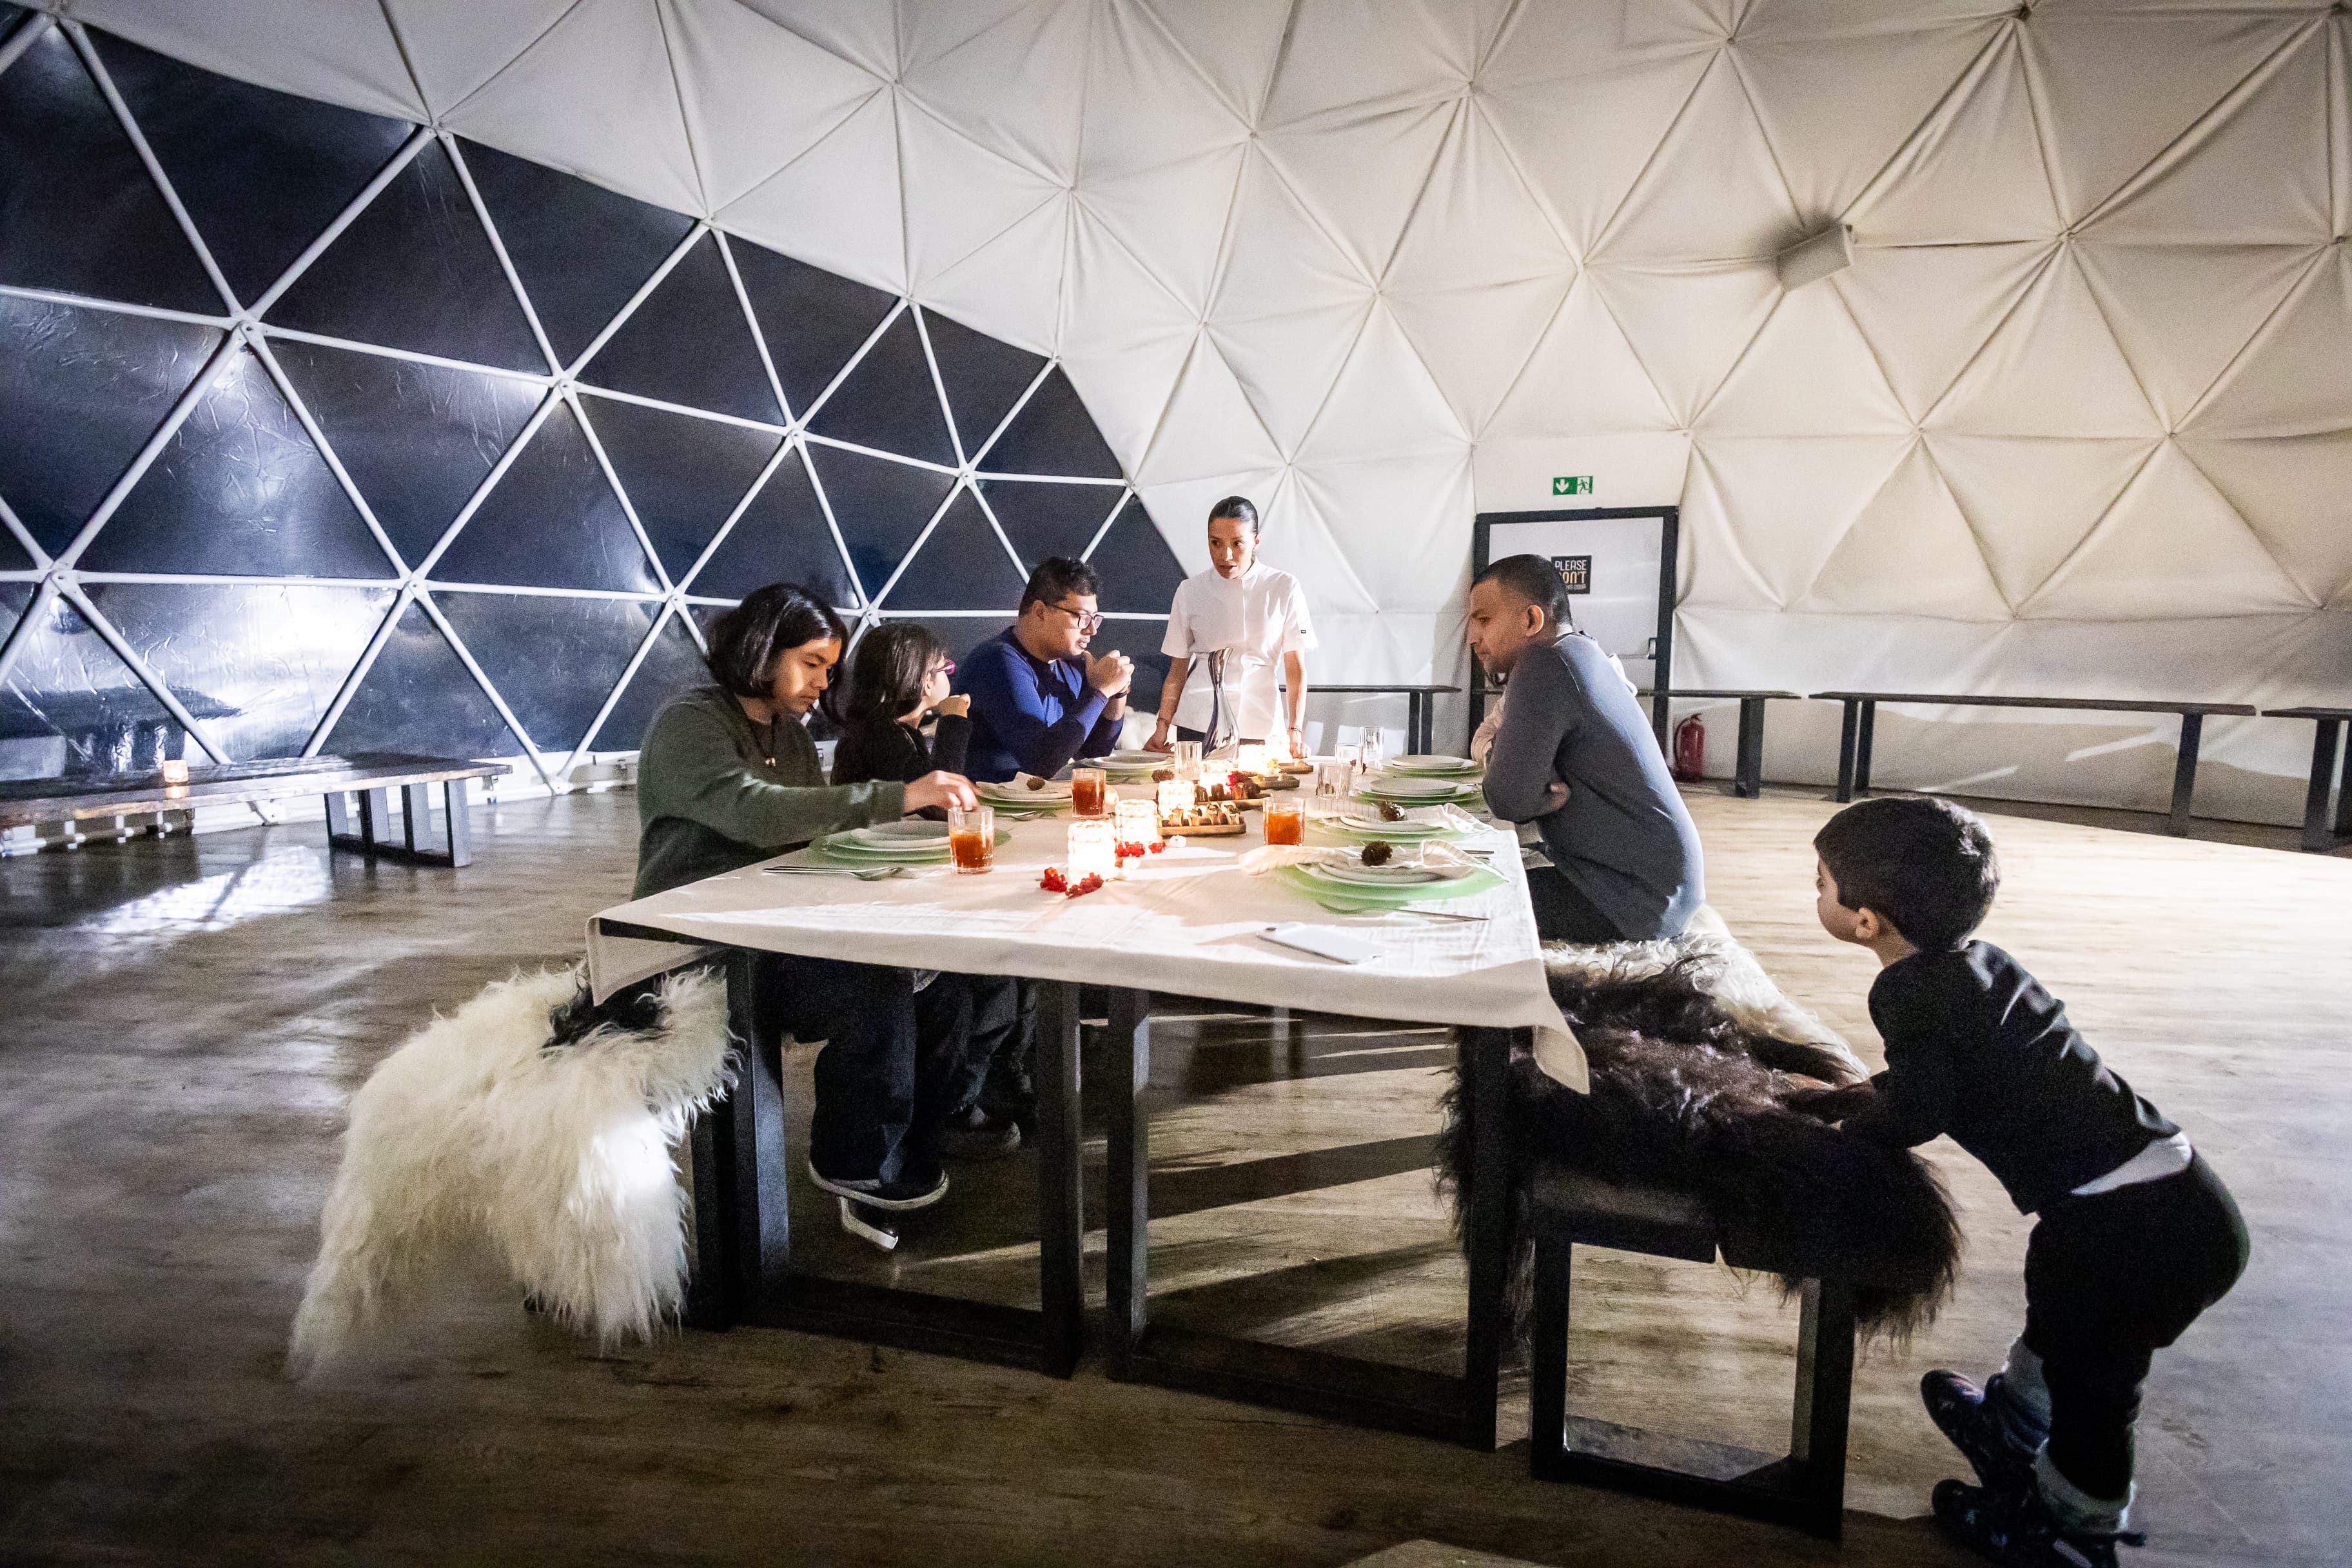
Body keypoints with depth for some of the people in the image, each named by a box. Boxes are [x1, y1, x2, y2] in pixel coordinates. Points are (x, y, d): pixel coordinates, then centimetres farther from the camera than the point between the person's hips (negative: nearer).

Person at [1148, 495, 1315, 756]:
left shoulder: (1284, 588, 0)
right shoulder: (1190, 591, 4)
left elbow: (1296, 668, -1)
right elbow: (1178, 669, 6)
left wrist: (1295, 730, -9)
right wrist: (1163, 727, -3)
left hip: (1261, 726, 0)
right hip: (1198, 725, 1)